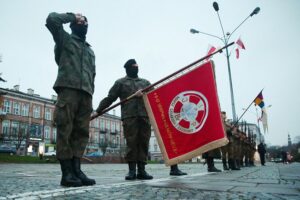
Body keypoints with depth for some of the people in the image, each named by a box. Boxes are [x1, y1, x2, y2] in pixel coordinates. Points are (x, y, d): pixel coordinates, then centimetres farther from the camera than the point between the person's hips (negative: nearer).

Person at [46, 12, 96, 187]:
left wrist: (91, 96, 14)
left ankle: (76, 170, -2)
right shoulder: (65, 39, 18)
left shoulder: (90, 51, 31)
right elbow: (52, 19, 1)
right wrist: (72, 16, 16)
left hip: (85, 93, 5)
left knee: (81, 132, -3)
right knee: (65, 130, -10)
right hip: (68, 89, -5)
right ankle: (67, 173, -10)